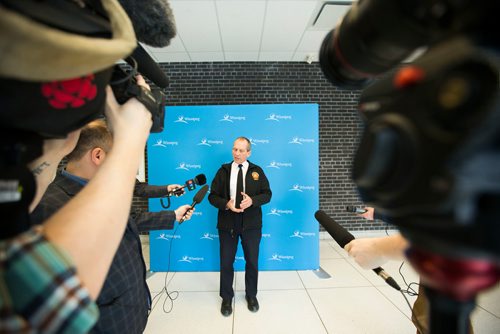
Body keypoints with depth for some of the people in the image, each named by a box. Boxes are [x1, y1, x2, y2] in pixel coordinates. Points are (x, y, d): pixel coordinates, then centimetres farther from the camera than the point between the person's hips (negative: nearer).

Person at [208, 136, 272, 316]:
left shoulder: (257, 171, 0)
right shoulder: (223, 170, -1)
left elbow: (267, 194, -1)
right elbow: (213, 196, -2)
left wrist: (252, 200, -20)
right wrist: (226, 204, -20)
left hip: (251, 225, 1)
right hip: (227, 224, 0)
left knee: (252, 261, 15)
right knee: (226, 262, 11)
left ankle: (251, 295, 40)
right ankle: (226, 298, 35)